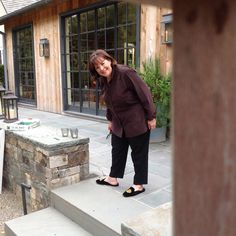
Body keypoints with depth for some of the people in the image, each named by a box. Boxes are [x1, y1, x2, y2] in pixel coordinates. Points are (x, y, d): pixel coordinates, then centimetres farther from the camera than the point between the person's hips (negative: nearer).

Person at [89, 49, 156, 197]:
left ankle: (139, 185, 19)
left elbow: (145, 93, -21)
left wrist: (151, 117, -19)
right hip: (119, 123, 8)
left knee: (139, 152, 5)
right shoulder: (104, 80, 1)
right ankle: (113, 178, 36)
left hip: (137, 121, -8)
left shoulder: (126, 73, -24)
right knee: (117, 150, 19)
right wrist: (110, 119, 17)